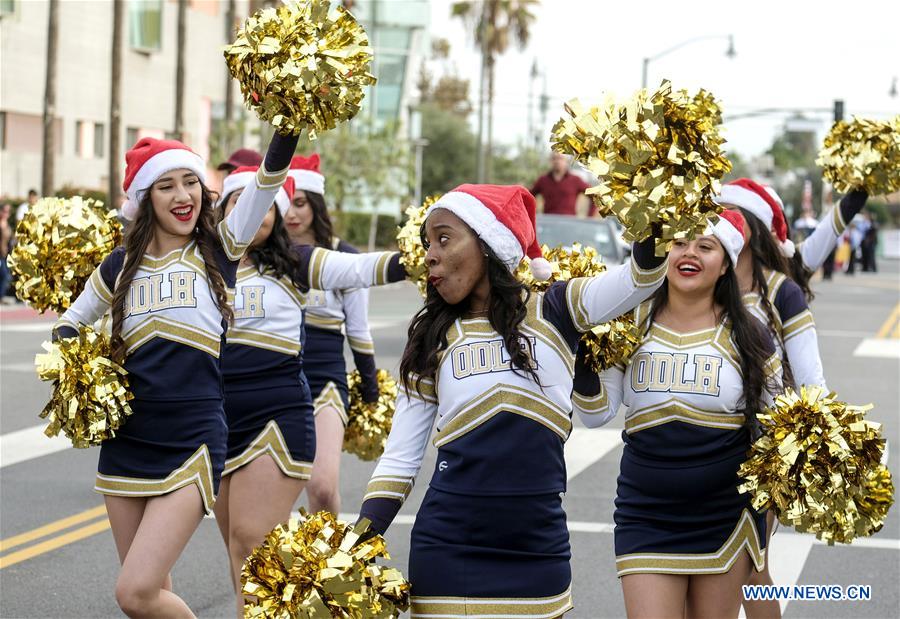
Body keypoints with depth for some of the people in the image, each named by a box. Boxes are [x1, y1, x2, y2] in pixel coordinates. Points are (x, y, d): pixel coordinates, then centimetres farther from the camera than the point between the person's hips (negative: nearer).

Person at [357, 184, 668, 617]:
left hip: (538, 548, -1)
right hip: (446, 550, 1)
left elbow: (642, 275, -12)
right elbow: (399, 459, 6)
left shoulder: (553, 313, 3)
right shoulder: (432, 339, 6)